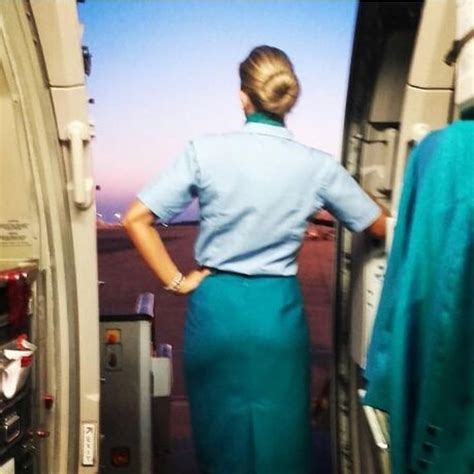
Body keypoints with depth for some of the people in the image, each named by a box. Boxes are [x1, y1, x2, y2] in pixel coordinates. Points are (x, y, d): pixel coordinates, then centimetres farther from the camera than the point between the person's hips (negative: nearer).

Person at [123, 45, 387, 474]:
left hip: (215, 306, 1)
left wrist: (176, 281, -2)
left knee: (219, 432, 19)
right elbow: (379, 226, 7)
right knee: (279, 435, 16)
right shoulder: (317, 165, -5)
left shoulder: (205, 152, -8)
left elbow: (137, 219, -10)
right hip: (277, 309, 0)